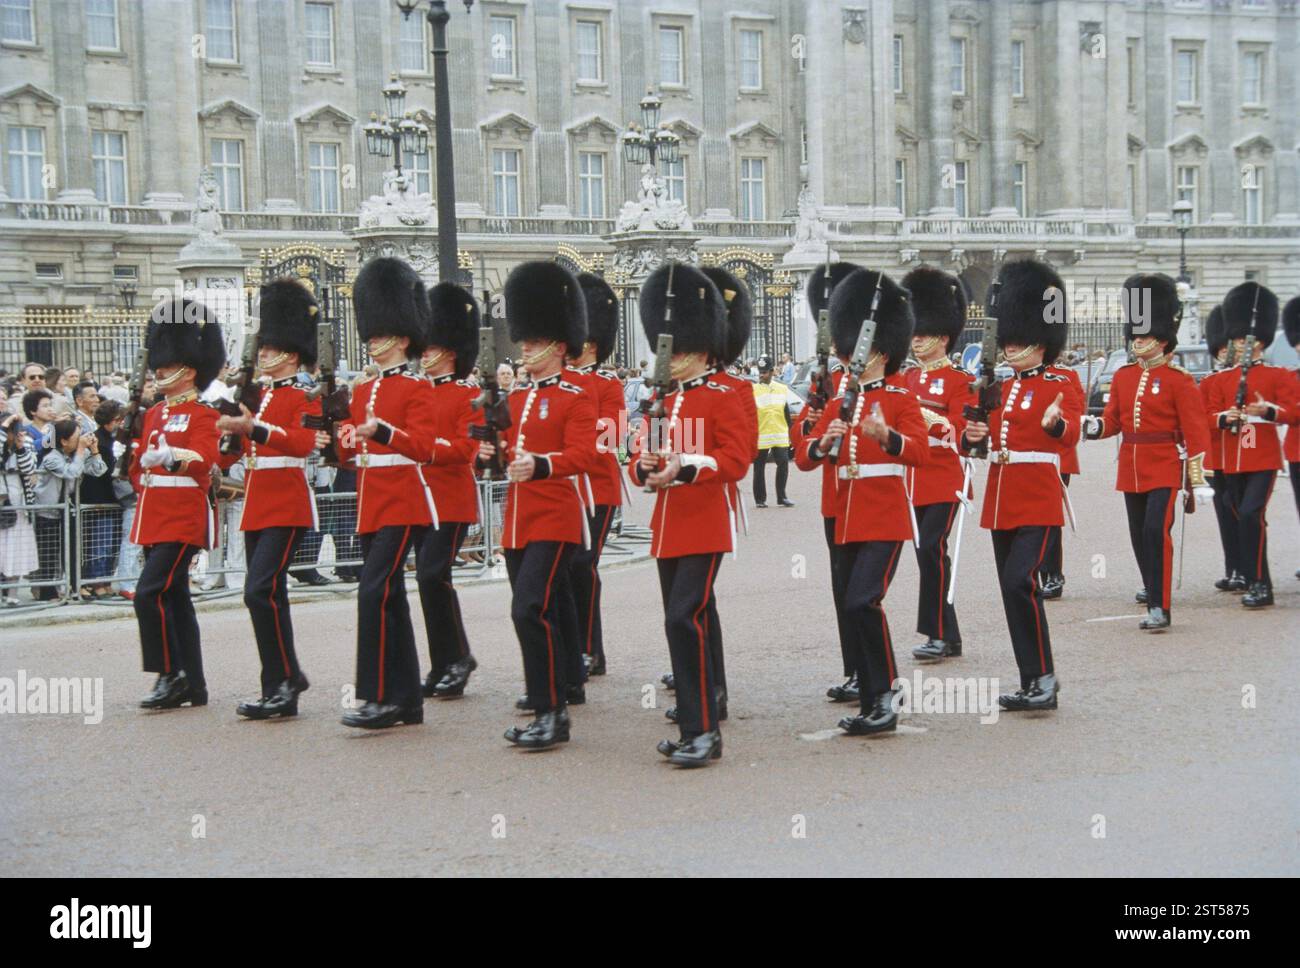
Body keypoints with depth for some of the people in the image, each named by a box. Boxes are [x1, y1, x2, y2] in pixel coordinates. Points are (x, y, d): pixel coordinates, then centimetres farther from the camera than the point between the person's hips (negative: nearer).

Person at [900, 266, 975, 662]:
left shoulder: (959, 381, -4)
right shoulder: (906, 379, 14)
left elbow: (961, 431, -14)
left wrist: (930, 417, -28)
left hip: (945, 479, -6)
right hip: (914, 478, 7)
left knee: (932, 547, -15)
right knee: (926, 553, 7)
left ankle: (937, 634, -9)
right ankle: (949, 637, 15)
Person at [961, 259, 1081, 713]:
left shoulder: (1059, 386, -4)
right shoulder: (1000, 389, 14)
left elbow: (1071, 434, -22)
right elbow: (973, 441, 17)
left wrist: (1056, 422, -45)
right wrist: (971, 434, -7)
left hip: (1037, 501, -7)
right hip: (1001, 501, 7)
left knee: (1019, 581, -19)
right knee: (1013, 589, 8)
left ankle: (1045, 679, -9)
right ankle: (1032, 683, 16)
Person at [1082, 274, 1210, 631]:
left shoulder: (1179, 380, -5)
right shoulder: (1123, 377, 10)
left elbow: (1195, 430, -7)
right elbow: (1112, 420, 11)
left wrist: (1196, 479, -11)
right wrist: (1092, 426, -12)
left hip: (1164, 466, -6)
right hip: (1131, 468, 6)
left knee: (1157, 530, -16)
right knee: (1140, 537, 9)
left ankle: (1160, 607, -12)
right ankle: (1154, 602, 20)